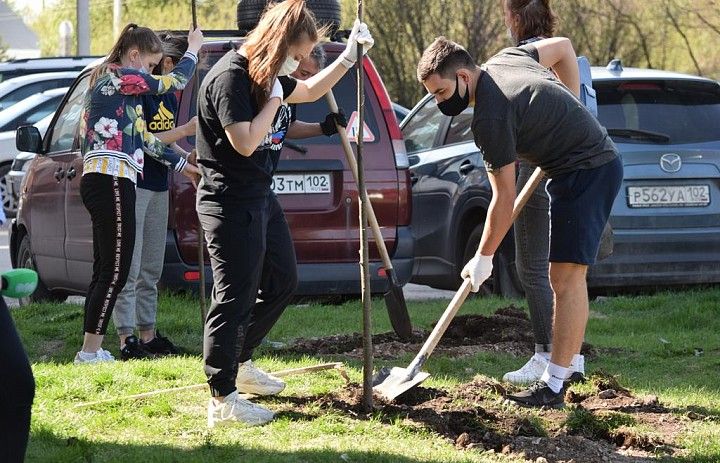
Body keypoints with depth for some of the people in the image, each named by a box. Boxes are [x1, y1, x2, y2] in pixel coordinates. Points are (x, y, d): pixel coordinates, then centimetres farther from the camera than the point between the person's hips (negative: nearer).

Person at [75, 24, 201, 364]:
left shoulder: (111, 82, 24)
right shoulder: (120, 76, -7)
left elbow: (144, 140, 26)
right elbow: (176, 81, 2)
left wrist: (183, 165, 29)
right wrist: (194, 48, 19)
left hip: (102, 183, 11)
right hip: (111, 182, -11)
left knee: (105, 272, 11)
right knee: (114, 272, -10)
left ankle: (91, 351, 12)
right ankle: (90, 352, -11)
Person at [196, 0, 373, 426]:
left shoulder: (269, 77, 9)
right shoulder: (231, 76, -21)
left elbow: (310, 91, 29)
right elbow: (245, 142, -27)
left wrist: (350, 56, 21)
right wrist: (273, 97, -17)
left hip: (260, 197, 11)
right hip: (231, 202, -11)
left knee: (283, 281, 22)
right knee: (235, 297, -9)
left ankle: (239, 363, 35)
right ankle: (222, 400, -6)